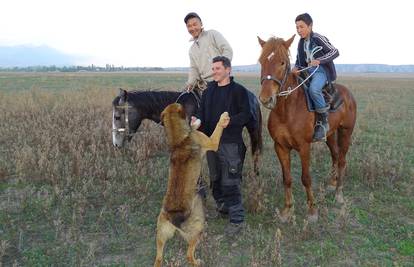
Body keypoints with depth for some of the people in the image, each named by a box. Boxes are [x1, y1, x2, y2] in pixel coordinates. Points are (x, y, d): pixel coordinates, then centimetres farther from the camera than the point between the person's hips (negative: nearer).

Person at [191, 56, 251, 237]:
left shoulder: (238, 90, -7)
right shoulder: (209, 91, 11)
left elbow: (246, 114, -11)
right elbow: (202, 112, 11)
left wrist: (230, 121, -27)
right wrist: (197, 121, -11)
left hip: (230, 142, -7)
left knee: (230, 182, -6)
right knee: (215, 180, 17)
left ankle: (236, 219, 4)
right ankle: (223, 209, 36)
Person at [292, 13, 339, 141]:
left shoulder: (318, 39, -9)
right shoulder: (301, 42, 12)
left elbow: (335, 52, -13)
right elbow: (299, 60, 18)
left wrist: (319, 60, -26)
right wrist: (296, 68, -5)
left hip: (321, 70, -8)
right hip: (307, 71, 8)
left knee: (313, 89, -38)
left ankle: (323, 122, -24)